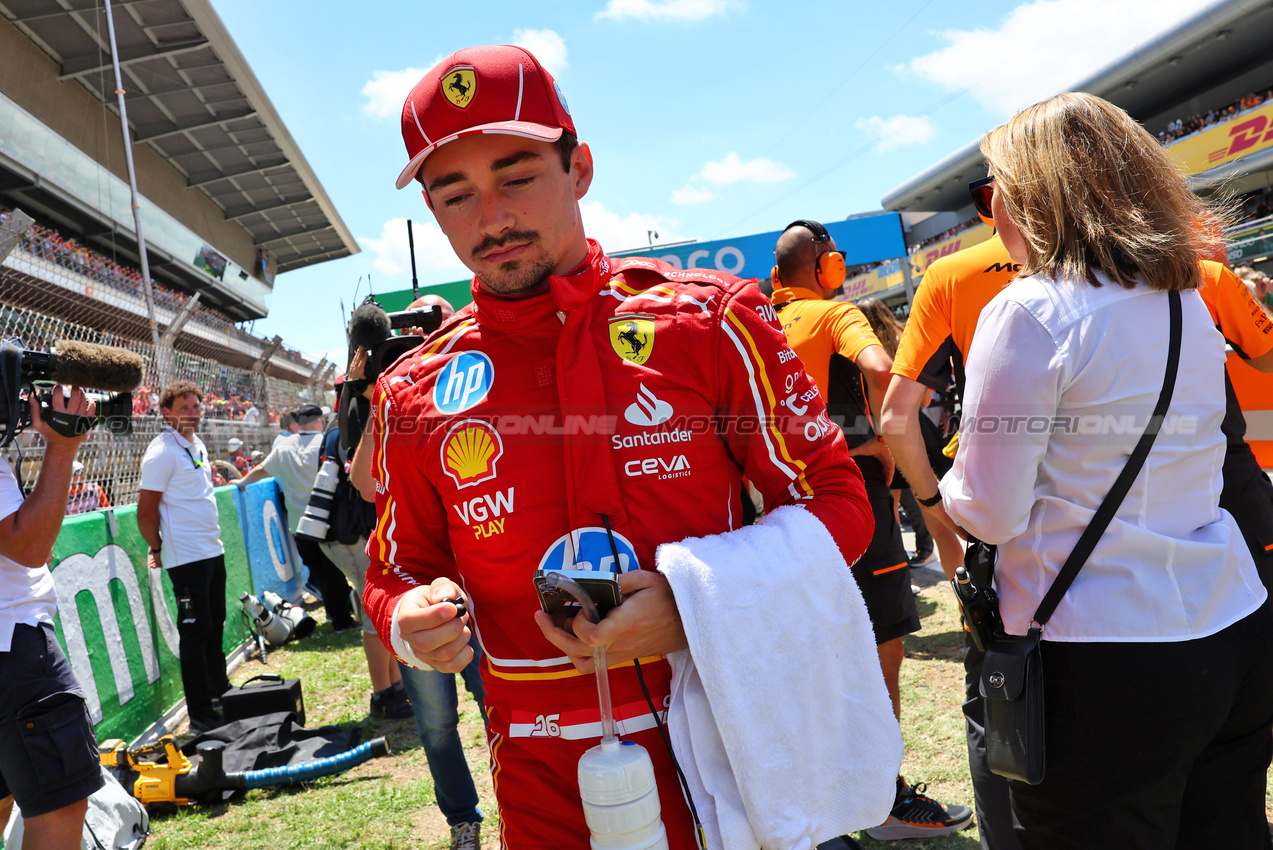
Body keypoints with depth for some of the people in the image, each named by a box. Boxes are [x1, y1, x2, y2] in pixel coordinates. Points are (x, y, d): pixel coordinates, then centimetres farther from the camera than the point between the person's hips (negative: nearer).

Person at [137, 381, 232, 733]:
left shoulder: (198, 445, 13)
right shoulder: (163, 451, -14)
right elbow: (146, 509, -14)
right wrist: (157, 550, -6)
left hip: (212, 550, 9)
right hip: (186, 556, -8)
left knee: (215, 624, 19)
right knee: (194, 631, -4)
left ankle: (220, 689, 36)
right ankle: (200, 713, 3)